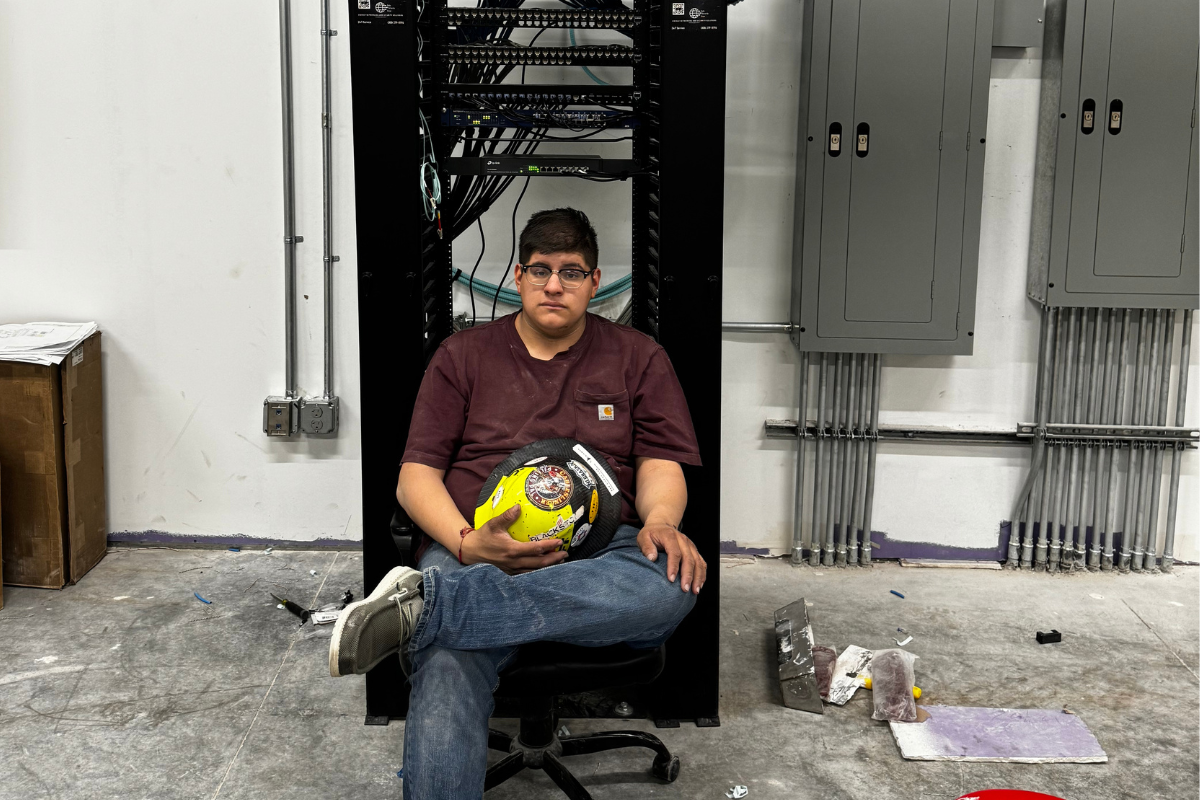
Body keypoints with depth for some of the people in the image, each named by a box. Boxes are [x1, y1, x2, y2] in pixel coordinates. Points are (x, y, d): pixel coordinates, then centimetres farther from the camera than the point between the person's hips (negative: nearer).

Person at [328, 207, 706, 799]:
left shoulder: (638, 358, 18)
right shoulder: (463, 356, 16)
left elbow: (661, 464, 10)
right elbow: (417, 475, 9)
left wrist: (660, 523, -16)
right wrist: (467, 543, -13)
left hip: (597, 550, 1)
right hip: (473, 550, -1)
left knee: (673, 584, -37)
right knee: (446, 673, -36)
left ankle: (424, 605, -39)